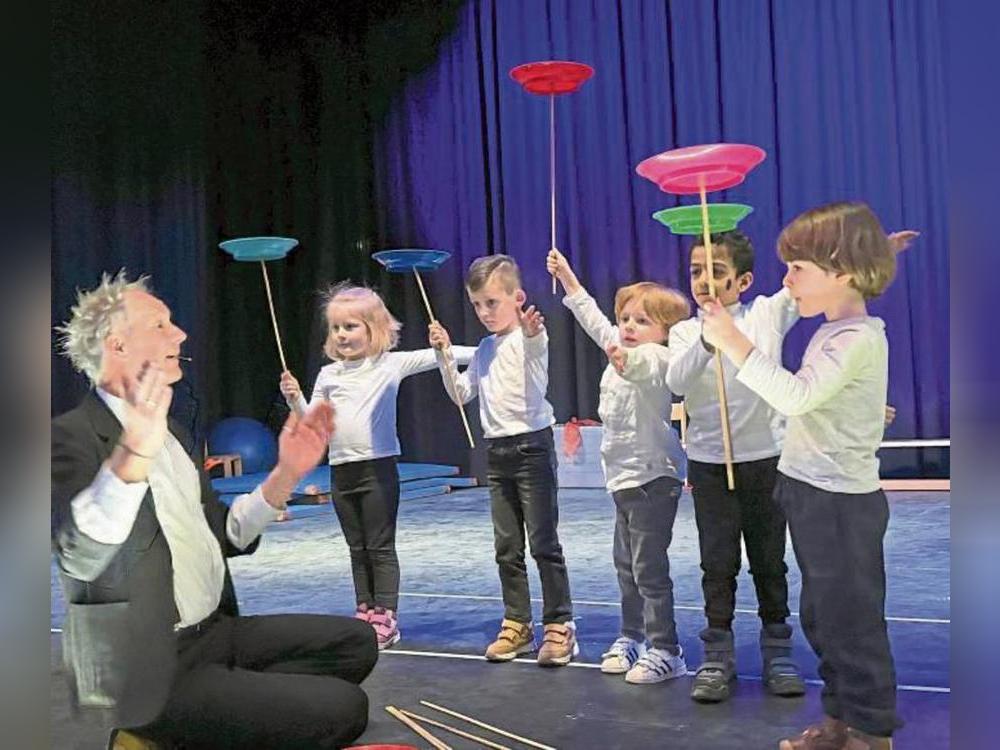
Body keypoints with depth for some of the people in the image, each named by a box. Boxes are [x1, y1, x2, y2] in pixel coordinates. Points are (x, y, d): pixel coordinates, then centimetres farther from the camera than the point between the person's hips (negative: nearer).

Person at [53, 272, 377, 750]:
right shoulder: (72, 436, -14)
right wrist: (132, 455, -47)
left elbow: (224, 536, 16)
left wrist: (286, 473, 3)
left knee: (355, 642, 6)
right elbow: (79, 557, -31)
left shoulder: (170, 433, 13)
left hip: (213, 634, 9)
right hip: (154, 671, -8)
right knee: (342, 709, -15)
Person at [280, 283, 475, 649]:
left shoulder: (391, 364, -3)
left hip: (378, 468, -4)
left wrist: (477, 353, -16)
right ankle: (364, 612, 22)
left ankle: (385, 617, 6)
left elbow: (432, 357, -8)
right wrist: (295, 399, -7)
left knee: (381, 547, 1)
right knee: (357, 549, 13)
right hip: (341, 471, 5)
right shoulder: (328, 375, 9)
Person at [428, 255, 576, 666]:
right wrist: (444, 355, 4)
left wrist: (532, 334, -57)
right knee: (507, 547, 12)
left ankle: (559, 625, 7)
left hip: (532, 444, -7)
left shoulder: (530, 336, -9)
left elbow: (535, 350, -34)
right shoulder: (484, 350, 14)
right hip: (497, 450, 7)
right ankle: (516, 624, 22)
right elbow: (461, 394, 16)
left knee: (544, 542, -3)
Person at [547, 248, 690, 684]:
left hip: (652, 479, -9)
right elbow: (594, 319, 23)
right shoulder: (621, 350, 10)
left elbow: (644, 365, -40)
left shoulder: (658, 358, -16)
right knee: (626, 565, 17)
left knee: (650, 568, -5)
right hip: (624, 478, 9)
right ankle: (631, 636, 31)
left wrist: (624, 360, -63)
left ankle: (665, 651, 4)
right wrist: (567, 277, 28)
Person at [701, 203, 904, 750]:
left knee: (852, 621, 2)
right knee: (822, 617, 19)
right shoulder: (832, 331, 12)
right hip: (814, 496, 10)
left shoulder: (860, 338, -19)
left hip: (843, 504, -10)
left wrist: (735, 342, -30)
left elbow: (795, 395, -32)